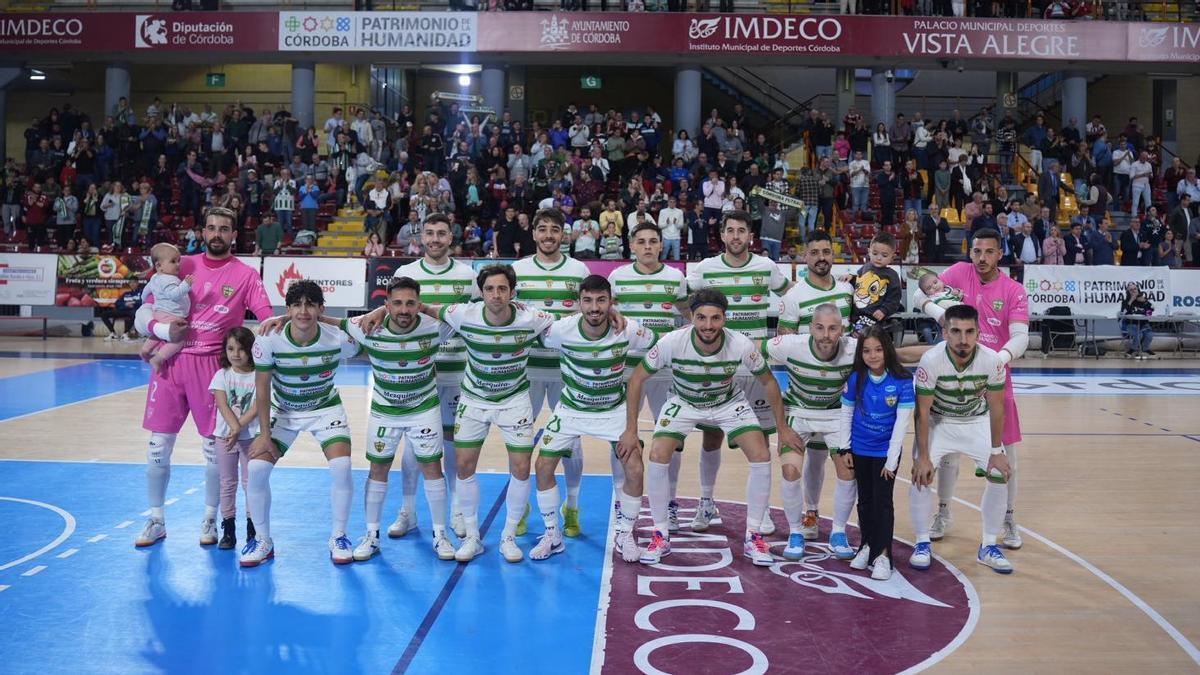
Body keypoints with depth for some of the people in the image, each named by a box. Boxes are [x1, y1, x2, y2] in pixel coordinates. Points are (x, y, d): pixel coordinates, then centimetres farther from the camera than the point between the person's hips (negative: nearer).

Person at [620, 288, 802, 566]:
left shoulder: (741, 345, -29)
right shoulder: (673, 342, -32)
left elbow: (768, 382, -10)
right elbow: (637, 379, -19)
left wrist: (782, 429, -5)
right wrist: (631, 430, -18)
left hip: (730, 403, 1)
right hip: (683, 403, 0)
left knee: (762, 457, -16)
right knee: (657, 456, -19)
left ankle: (753, 537, 2)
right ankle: (660, 536, 0)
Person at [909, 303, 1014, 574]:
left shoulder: (992, 361, -27)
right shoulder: (931, 360, -31)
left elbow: (996, 407, -12)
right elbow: (923, 411, -22)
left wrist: (997, 451, -10)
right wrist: (923, 456, -20)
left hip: (978, 422, 2)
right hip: (938, 421, -2)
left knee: (999, 474, -10)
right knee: (921, 474, -17)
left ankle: (988, 547, 7)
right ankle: (922, 543, 2)